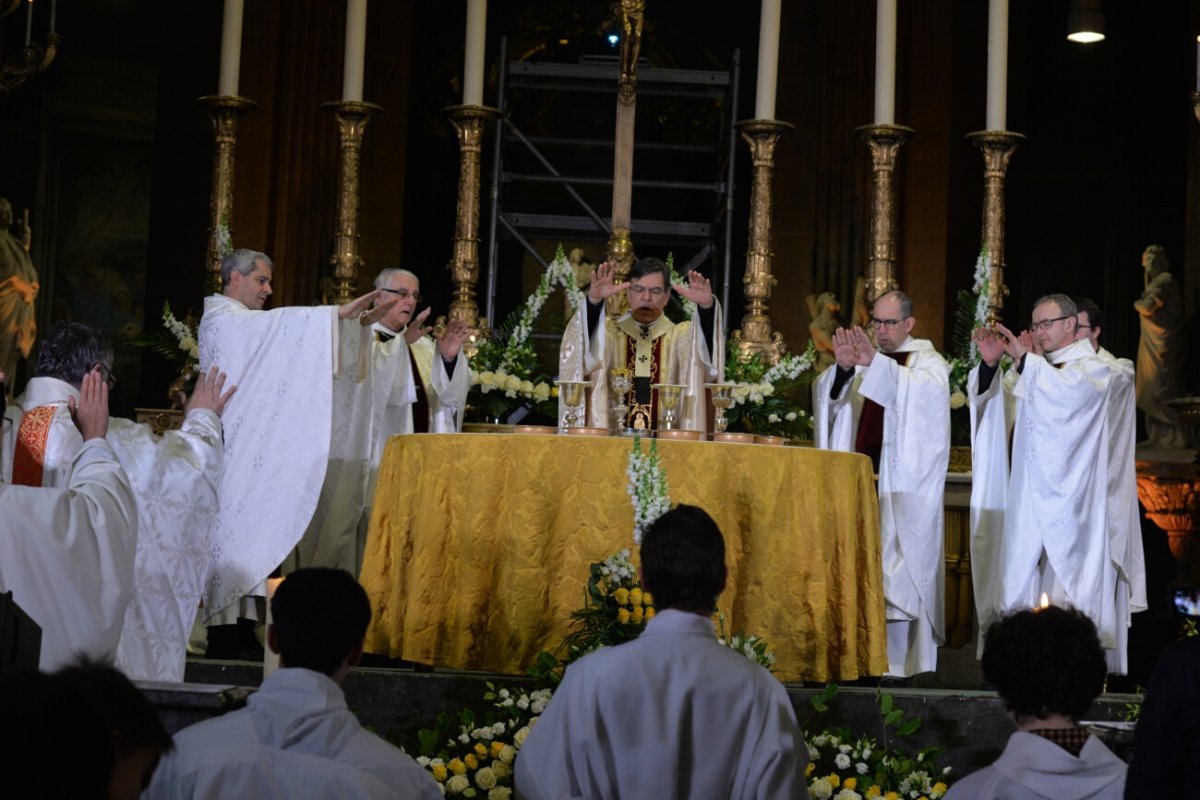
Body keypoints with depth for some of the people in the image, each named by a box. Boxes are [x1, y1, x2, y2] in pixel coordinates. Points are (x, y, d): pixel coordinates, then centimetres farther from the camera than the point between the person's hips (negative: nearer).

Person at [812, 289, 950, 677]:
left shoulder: (928, 361, 7)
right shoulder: (864, 358, 17)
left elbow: (927, 389, -16)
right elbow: (825, 393, 4)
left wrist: (873, 363, -28)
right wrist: (843, 368, -19)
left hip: (904, 482, -4)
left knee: (900, 573, -8)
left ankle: (903, 661, -6)